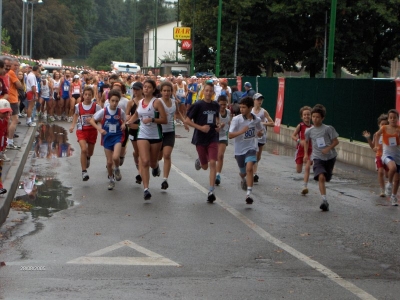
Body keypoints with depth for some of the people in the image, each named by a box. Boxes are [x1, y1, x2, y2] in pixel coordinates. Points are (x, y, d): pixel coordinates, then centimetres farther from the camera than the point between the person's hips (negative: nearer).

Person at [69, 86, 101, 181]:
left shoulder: (96, 106, -8)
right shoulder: (78, 106, -4)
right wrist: (73, 126, 7)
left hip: (92, 130, 1)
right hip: (81, 130, -1)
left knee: (90, 152, 16)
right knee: (84, 149, -21)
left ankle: (87, 158, 56)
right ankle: (84, 172, -16)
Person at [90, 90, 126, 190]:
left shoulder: (120, 112, -6)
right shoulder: (103, 111, -10)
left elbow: (123, 121, 14)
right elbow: (92, 120, -3)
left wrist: (123, 124, -9)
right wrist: (99, 129, -16)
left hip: (117, 137, -1)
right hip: (107, 137, 1)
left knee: (115, 157, -24)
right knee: (109, 162, 6)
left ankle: (117, 169, 9)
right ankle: (111, 179, 29)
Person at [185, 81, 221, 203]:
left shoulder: (216, 105, 3)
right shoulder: (198, 105, -10)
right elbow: (187, 120, -10)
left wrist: (217, 125, 2)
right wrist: (200, 127, -19)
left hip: (213, 138, 2)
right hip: (200, 138, -2)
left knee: (213, 163, -13)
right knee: (205, 166, 11)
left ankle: (211, 191, -11)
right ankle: (199, 161, 50)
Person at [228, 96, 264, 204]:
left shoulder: (257, 119, -4)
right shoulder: (236, 119, -13)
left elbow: (261, 131, 16)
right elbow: (230, 135, -18)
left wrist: (260, 133, -9)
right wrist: (241, 131, -34)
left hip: (251, 148, 0)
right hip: (239, 150, 0)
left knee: (249, 168, -22)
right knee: (243, 172, 16)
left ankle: (249, 193, -21)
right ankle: (243, 179, 54)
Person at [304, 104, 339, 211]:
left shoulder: (328, 129, -8)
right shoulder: (309, 131, 1)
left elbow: (336, 141, -4)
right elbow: (306, 141, 20)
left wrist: (328, 148, -18)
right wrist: (306, 154, 14)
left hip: (330, 157, 0)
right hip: (317, 158, 0)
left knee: (325, 178, 10)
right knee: (321, 177, -21)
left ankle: (325, 202, 34)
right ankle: (324, 200, -27)